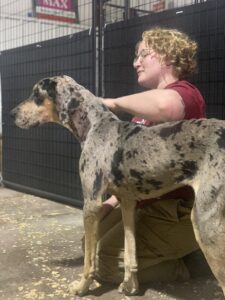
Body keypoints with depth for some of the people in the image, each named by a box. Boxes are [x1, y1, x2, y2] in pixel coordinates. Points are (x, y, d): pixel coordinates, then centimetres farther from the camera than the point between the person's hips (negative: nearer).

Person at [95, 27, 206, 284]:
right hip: (145, 204, 10)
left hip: (179, 213, -10)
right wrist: (114, 200, 8)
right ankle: (167, 252, 20)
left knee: (107, 263, -14)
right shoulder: (147, 104, 14)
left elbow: (164, 105, -44)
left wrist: (116, 103, -26)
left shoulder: (184, 92, -16)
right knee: (92, 246, 15)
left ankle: (179, 264, 5)